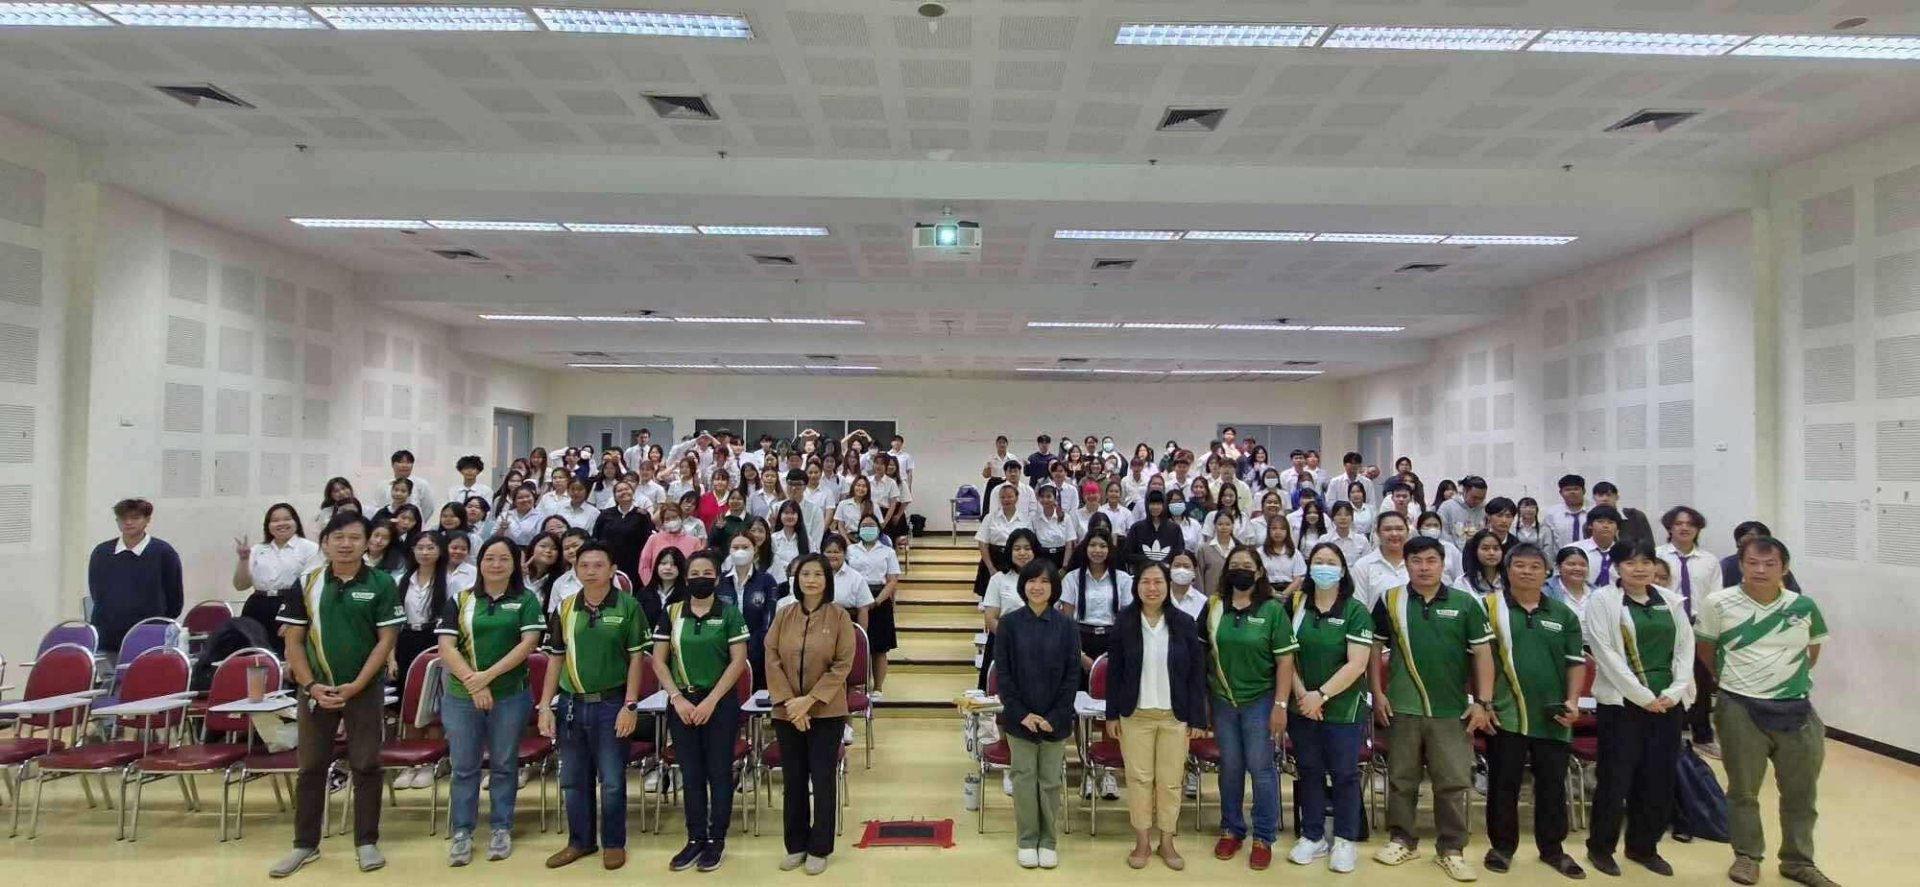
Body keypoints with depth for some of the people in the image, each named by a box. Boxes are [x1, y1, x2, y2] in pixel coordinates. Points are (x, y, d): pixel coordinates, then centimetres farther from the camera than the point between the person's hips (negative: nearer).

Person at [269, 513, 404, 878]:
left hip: (364, 689, -2)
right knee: (311, 767, 10)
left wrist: (356, 685, -13)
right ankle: (305, 844, 23)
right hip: (316, 689, 2)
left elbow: (387, 639, -6)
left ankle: (367, 842, 15)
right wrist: (310, 685, -8)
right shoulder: (306, 583, 2)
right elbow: (294, 639, 3)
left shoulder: (381, 584, -4)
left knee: (366, 766, 4)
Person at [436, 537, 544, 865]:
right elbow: (446, 647, -3)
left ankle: (501, 829, 20)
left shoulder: (526, 600, 1)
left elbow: (528, 643, -9)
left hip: (511, 695, -1)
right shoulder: (460, 600, 5)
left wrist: (488, 675, -16)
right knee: (464, 767, 7)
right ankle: (462, 832, 18)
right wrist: (473, 683, -14)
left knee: (504, 765, 8)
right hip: (461, 696, 1)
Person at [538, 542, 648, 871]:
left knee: (612, 780, 5)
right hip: (570, 704, 4)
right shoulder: (564, 609, 6)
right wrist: (545, 706, 5)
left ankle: (614, 843, 20)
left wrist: (630, 705, -10)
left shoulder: (628, 606, -6)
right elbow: (555, 659, 10)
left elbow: (635, 658, -5)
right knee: (573, 780, 12)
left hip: (611, 704, -4)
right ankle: (580, 841, 28)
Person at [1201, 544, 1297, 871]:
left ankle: (1263, 837, 18)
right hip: (1222, 700, 3)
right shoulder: (1213, 606, 0)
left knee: (1261, 768, 4)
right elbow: (1200, 652, 6)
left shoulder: (1273, 610, -7)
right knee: (1230, 767, 13)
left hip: (1260, 700, -2)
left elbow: (1285, 661, -7)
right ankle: (1231, 830, 28)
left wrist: (1280, 704, -10)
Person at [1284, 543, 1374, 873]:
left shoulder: (1356, 611, -8)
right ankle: (1313, 837, 24)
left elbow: (1356, 665, -14)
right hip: (1302, 707, 3)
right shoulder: (1294, 605, 0)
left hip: (1343, 708, -3)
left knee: (1344, 774, 6)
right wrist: (1301, 693, -10)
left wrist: (1321, 695, -17)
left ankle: (1345, 840, 21)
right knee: (1309, 771, 11)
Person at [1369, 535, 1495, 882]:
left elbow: (1482, 653, 1)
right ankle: (1401, 840, 25)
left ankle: (1451, 849, 17)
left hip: (1452, 710, 0)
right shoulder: (1390, 601, 0)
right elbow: (1374, 648, 6)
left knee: (1453, 782, 4)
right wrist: (1377, 693, 0)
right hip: (1402, 707, 1)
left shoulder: (1465, 603, 0)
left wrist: (1482, 702, -4)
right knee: (1401, 779, 11)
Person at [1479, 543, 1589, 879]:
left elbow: (1576, 661, 11)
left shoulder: (1563, 614, 9)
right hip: (1506, 714, -3)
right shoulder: (1489, 607, -3)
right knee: (1504, 784, 6)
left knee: (1552, 785, 11)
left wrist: (1572, 701, -1)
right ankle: (1502, 846, 19)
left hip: (1553, 716, 3)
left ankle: (1553, 848, 25)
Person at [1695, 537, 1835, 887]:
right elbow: (1704, 648, 5)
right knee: (1743, 790, 8)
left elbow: (1813, 649, 17)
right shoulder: (1718, 604, -10)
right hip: (1741, 709, -2)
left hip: (1795, 709, 3)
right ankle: (1747, 856, 23)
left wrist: (1793, 677, 14)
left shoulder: (1804, 606, -2)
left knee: (1800, 792, 12)